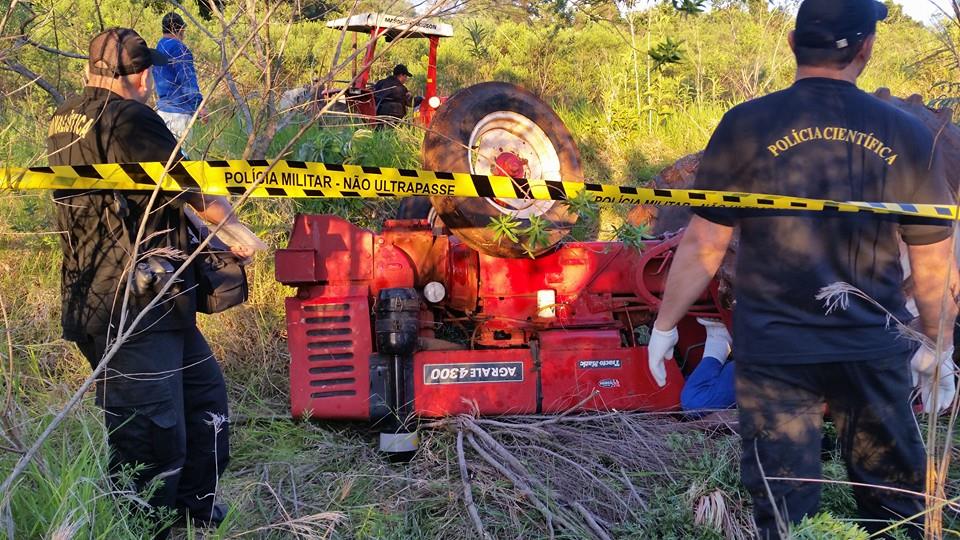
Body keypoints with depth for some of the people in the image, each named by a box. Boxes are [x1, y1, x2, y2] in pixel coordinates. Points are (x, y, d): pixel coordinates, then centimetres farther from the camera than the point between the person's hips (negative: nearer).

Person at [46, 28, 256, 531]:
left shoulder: (63, 121, 12)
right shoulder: (129, 119, -17)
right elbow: (193, 191, -12)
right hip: (133, 306, -10)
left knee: (204, 390, 21)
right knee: (153, 434, -4)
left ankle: (195, 507, 32)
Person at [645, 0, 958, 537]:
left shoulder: (746, 125, -8)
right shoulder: (908, 135, -2)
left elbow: (703, 245, -5)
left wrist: (665, 325, 8)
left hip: (774, 353, -1)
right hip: (875, 352, 2)